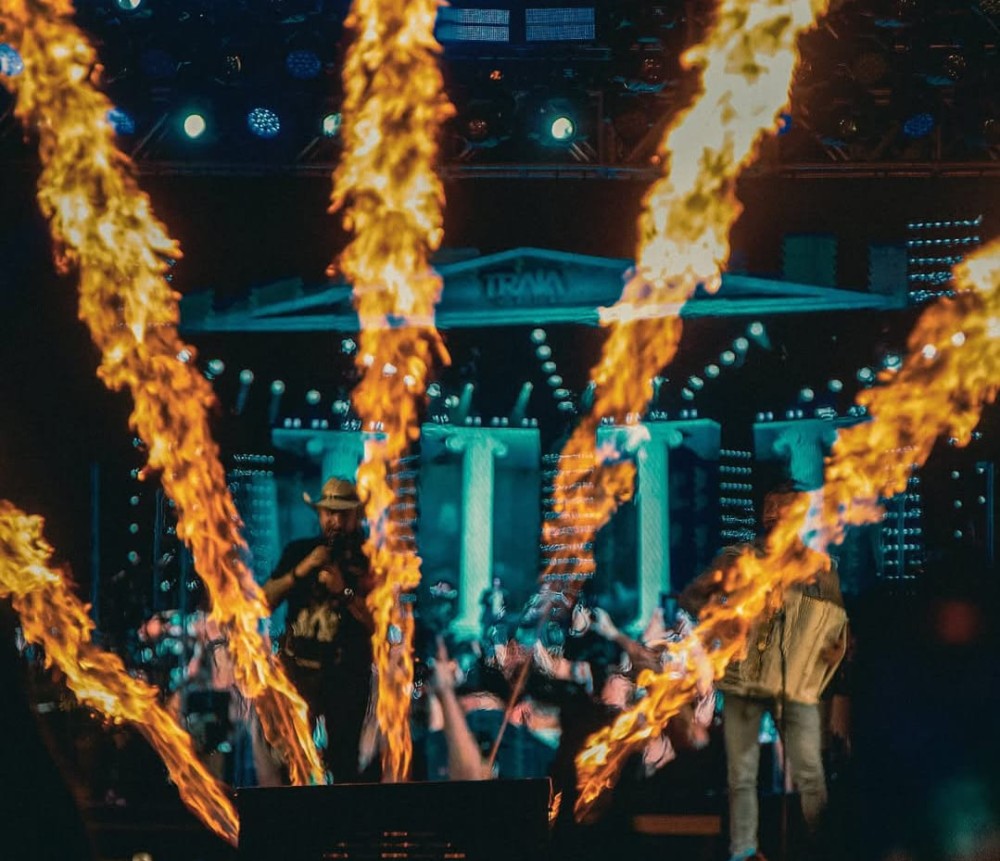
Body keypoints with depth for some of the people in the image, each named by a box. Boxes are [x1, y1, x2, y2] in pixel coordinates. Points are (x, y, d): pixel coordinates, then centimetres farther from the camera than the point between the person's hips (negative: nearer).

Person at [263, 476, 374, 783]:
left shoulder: (368, 561, -2)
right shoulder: (298, 551, 7)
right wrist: (298, 572, -11)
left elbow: (378, 624, -10)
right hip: (296, 668, 2)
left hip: (346, 677, -2)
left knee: (343, 762, 3)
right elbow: (263, 602, 1)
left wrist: (343, 591, -20)